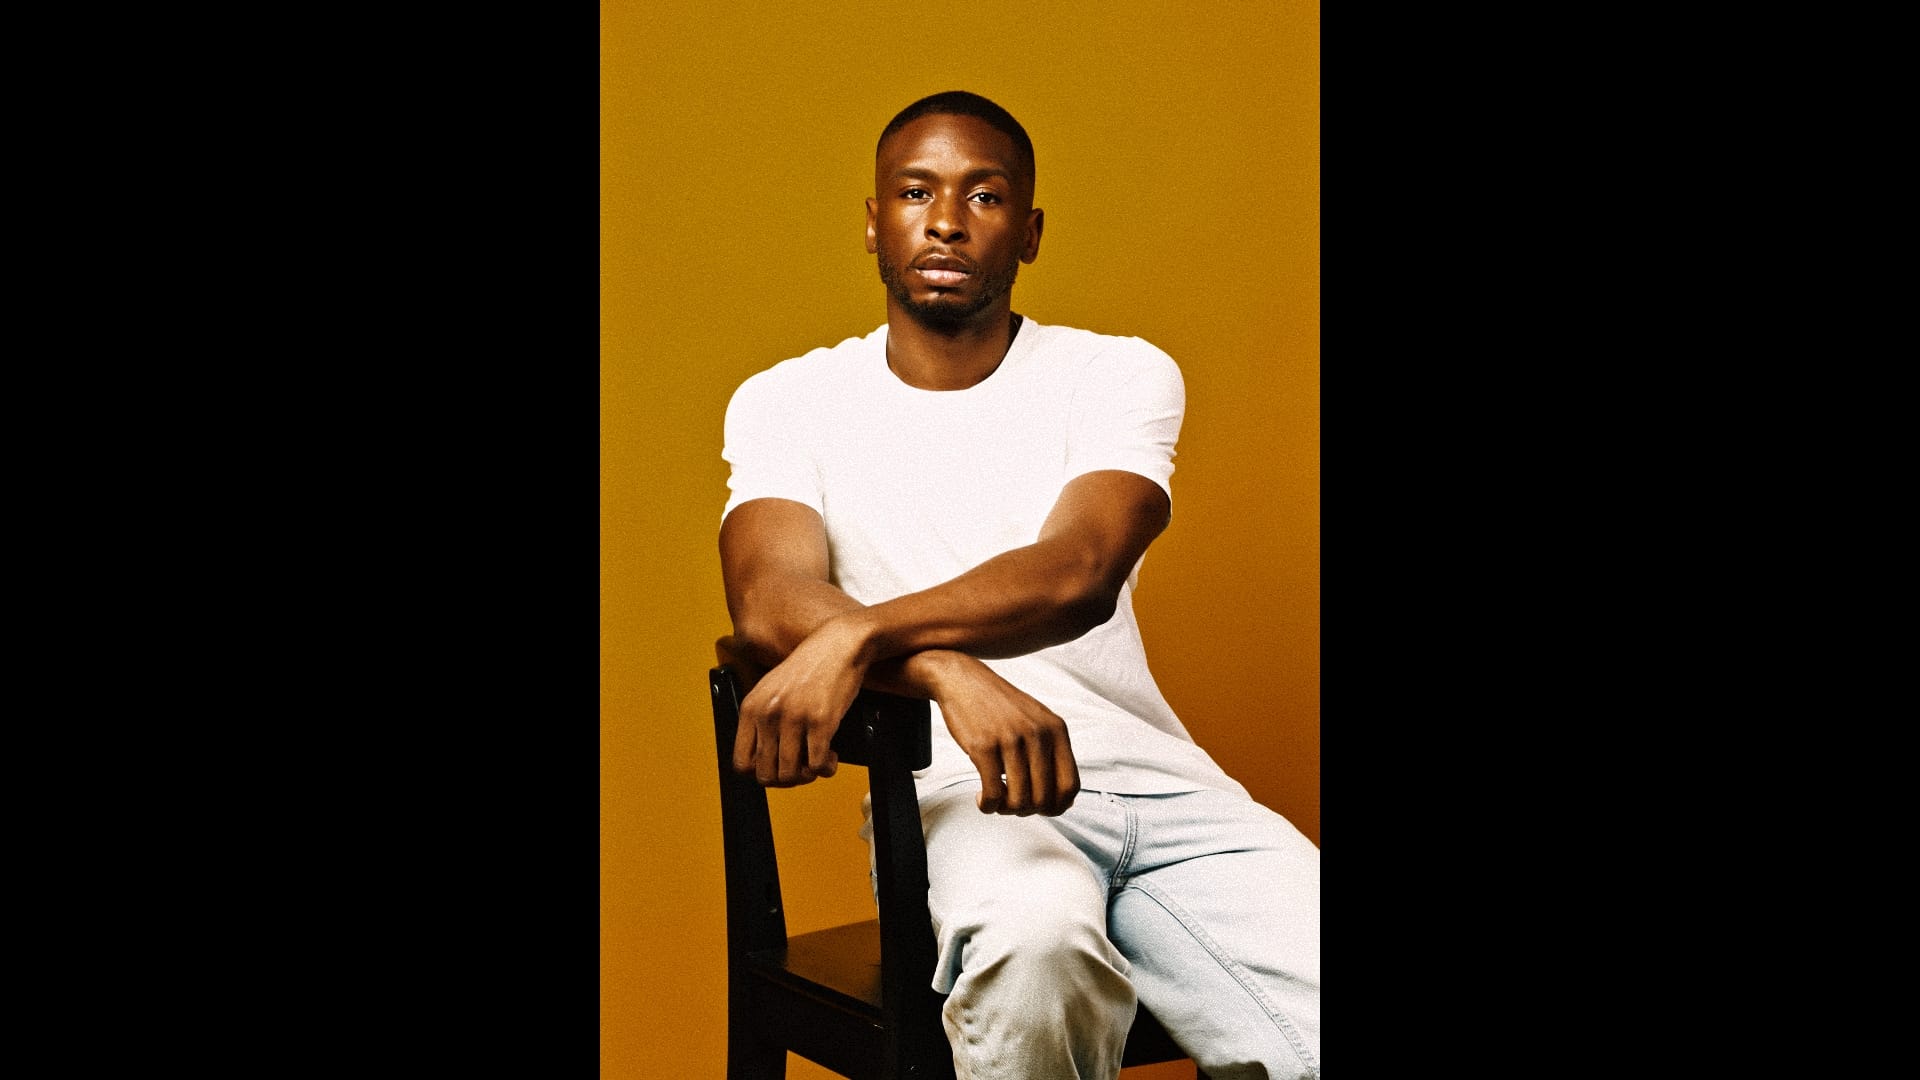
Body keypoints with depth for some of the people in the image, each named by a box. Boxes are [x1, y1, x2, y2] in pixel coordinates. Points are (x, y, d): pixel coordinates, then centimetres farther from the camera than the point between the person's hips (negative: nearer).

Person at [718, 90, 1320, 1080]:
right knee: (1033, 941, -37)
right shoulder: (786, 402, 8)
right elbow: (769, 601, -11)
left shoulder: (1120, 375, 7)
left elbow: (1079, 572, -13)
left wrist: (859, 636, -30)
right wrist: (952, 672, -31)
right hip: (954, 787, -1)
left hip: (1156, 774, 2)